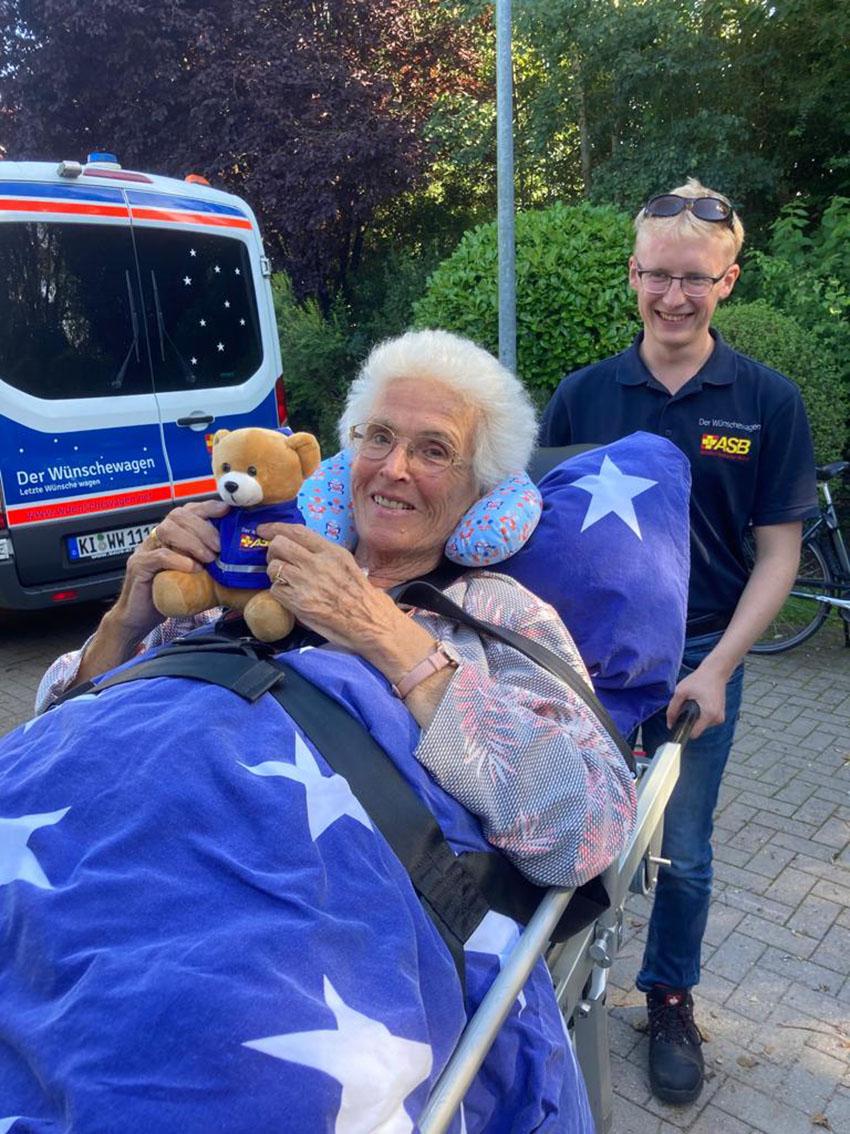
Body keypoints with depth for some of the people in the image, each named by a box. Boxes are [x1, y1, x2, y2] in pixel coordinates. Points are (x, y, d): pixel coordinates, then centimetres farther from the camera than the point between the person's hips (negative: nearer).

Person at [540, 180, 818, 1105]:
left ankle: (670, 1000, 40)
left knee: (681, 853, 14)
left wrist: (718, 668, -12)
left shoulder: (768, 401, -5)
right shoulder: (585, 393, -3)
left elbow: (778, 551, -4)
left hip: (699, 657, 0)